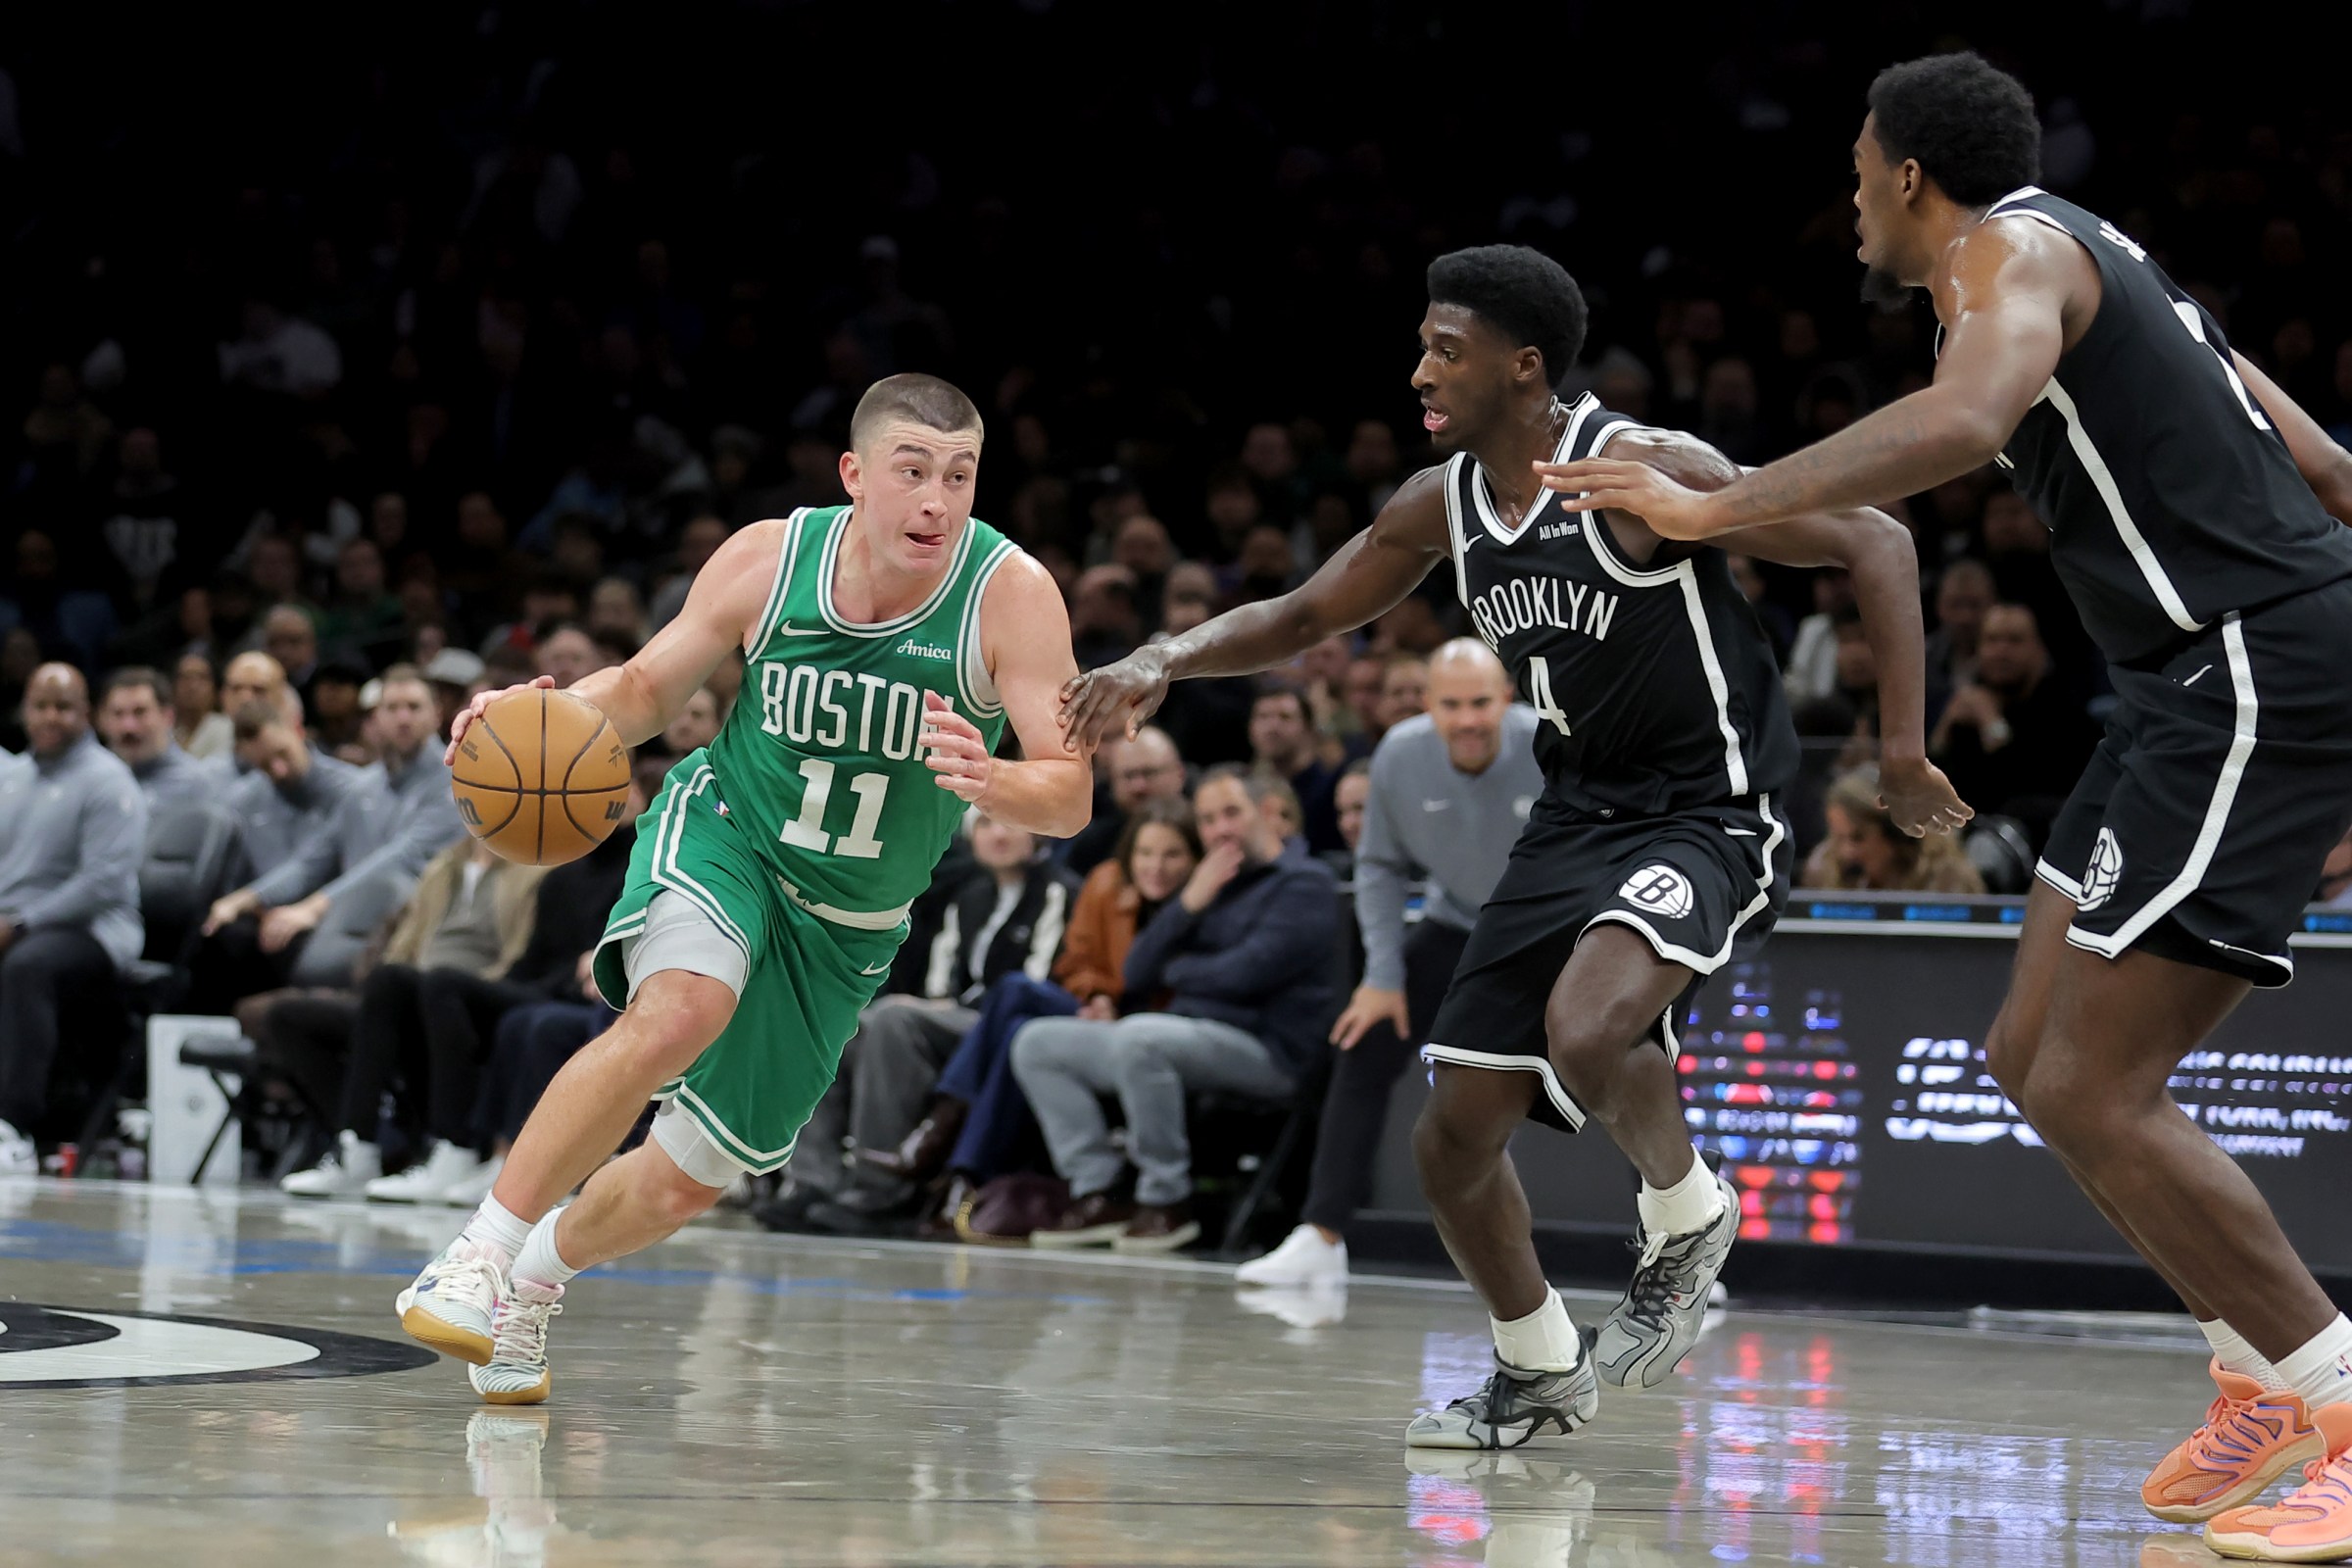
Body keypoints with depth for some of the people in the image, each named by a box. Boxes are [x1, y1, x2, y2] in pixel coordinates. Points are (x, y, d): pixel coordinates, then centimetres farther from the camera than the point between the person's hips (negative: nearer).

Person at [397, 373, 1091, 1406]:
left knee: (689, 1179, 8)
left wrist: (987, 783, -48)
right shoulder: (767, 560, -17)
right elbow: (650, 687, -1)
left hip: (850, 925, 2)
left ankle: (539, 1276, 40)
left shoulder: (1011, 594, -22)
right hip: (725, 831, -2)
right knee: (681, 1011, -36)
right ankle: (481, 1252, -27)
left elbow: (1070, 796, -25)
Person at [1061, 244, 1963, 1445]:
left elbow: (1872, 544, -17)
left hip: (1704, 817, -7)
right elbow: (1302, 618, 16)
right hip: (1575, 819, 7)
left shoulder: (1639, 470, -19)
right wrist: (1166, 662, -3)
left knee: (1585, 1031, -35)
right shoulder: (1442, 506, 2)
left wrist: (1902, 749, -21)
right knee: (1452, 1140, 4)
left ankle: (1687, 1219, -4)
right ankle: (1539, 1371, 29)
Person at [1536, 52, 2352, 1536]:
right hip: (2215, 683, 10)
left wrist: (1715, 508, -30)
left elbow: (1961, 423, -31)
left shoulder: (2012, 246, -7)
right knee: (2036, 1057, 12)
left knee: (2095, 1091, -12)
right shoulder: (2097, 258, 23)